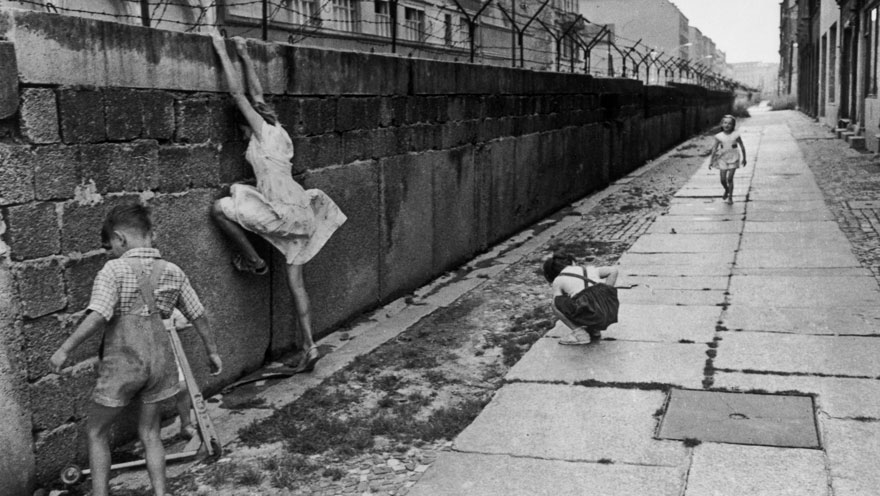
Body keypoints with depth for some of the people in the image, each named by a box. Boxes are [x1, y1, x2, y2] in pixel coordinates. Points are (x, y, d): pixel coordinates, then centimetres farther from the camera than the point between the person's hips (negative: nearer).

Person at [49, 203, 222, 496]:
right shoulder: (172, 272, 5)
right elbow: (198, 315, 11)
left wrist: (65, 349, -16)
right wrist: (212, 351, 22)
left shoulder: (114, 270, -11)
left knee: (96, 432, 15)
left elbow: (97, 317, -22)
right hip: (159, 359, 5)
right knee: (149, 432, 18)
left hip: (122, 361, -5)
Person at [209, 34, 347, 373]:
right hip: (300, 212, 9)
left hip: (283, 211, -9)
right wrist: (244, 56, 30)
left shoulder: (263, 130, -3)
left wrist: (222, 52, 6)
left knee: (220, 208, -3)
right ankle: (308, 345, 8)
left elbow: (238, 93, -2)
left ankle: (252, 261, 8)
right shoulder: (278, 131, 17)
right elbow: (257, 94, 27)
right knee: (295, 280, 9)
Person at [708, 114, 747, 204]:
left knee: (729, 178, -7)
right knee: (723, 179, 2)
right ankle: (726, 190, 35)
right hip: (723, 159, 2)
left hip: (733, 159, -2)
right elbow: (714, 149, 0)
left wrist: (744, 158, 7)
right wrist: (711, 161, -2)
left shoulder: (736, 135, -7)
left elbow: (742, 147, 3)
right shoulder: (719, 136, -5)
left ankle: (730, 196, 9)